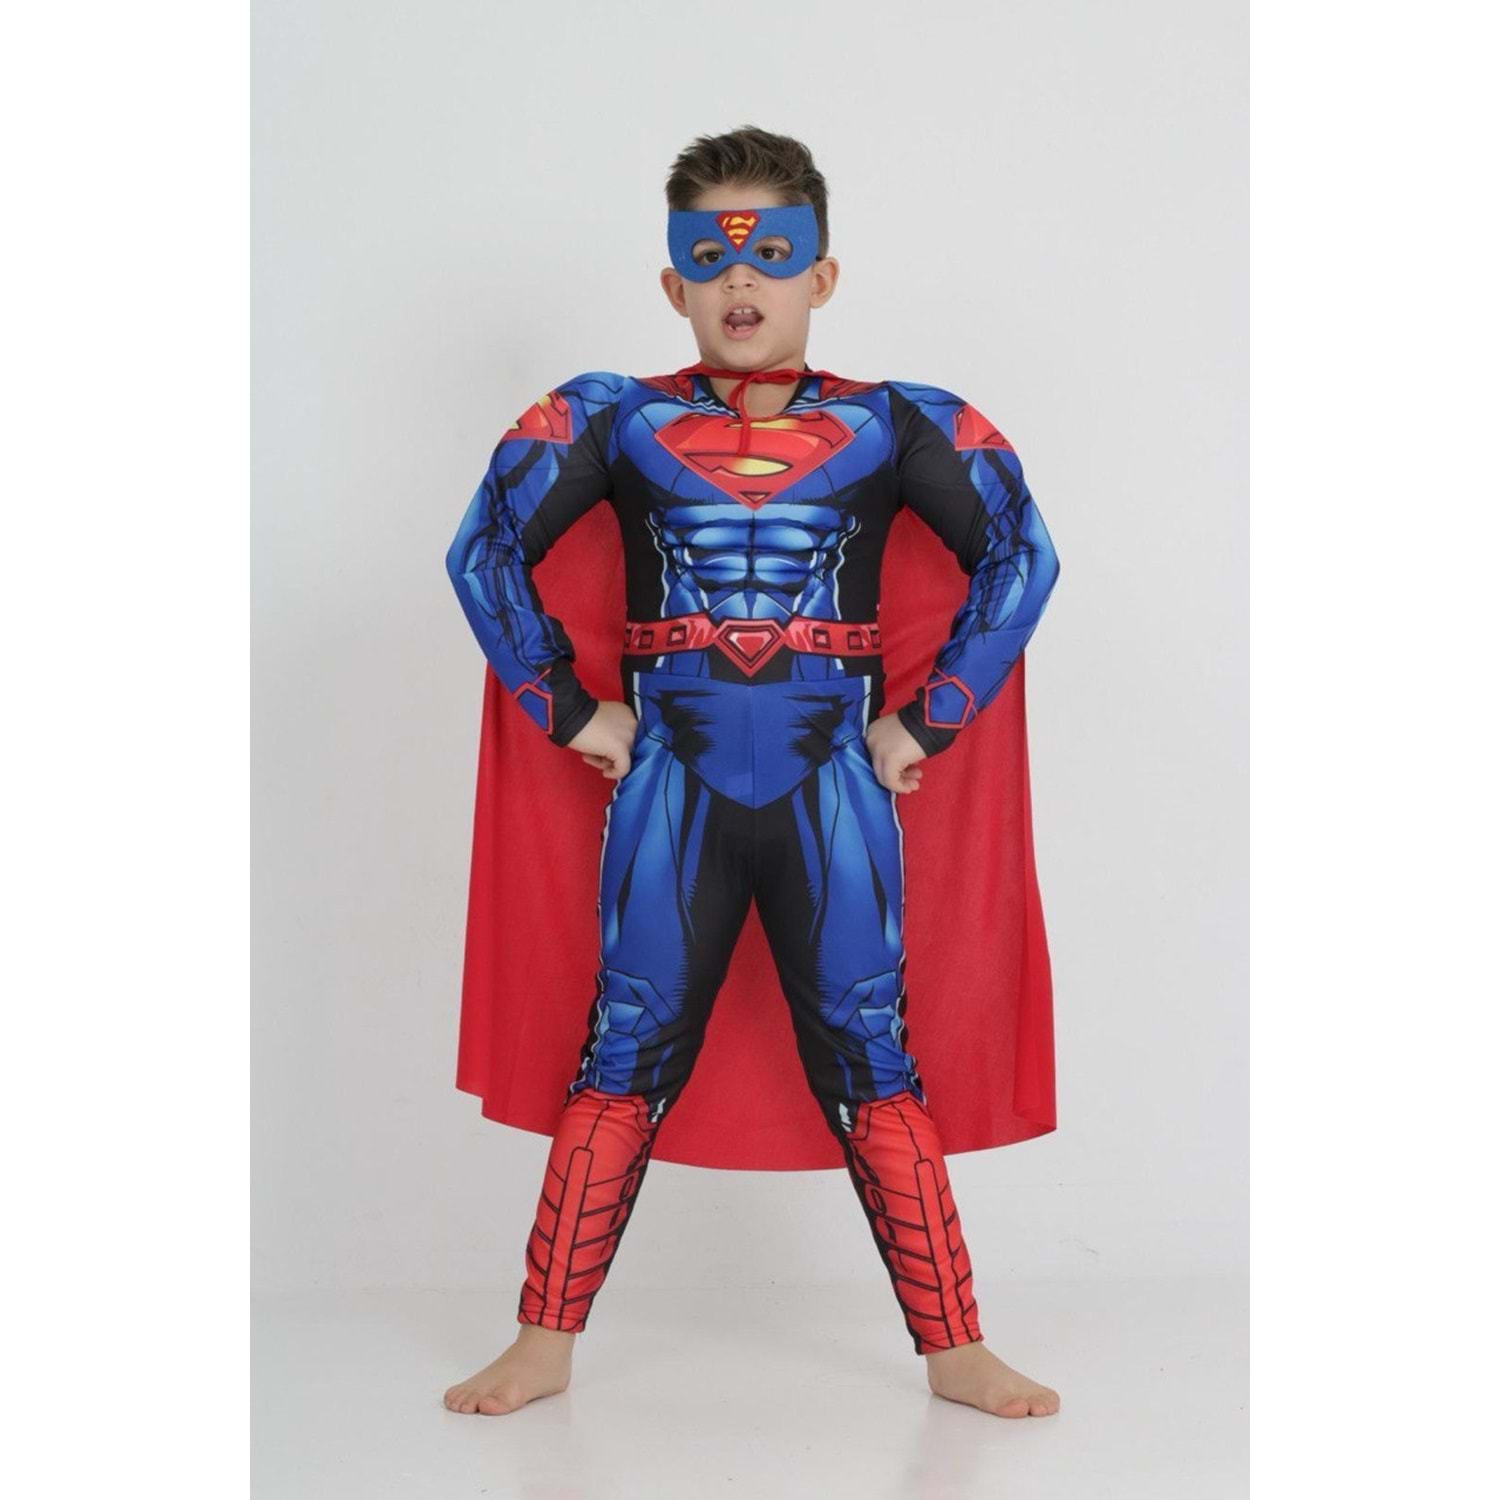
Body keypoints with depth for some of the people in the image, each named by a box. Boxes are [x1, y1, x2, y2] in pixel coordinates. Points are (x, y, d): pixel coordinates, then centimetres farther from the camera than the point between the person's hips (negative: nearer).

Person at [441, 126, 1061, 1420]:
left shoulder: (891, 428, 2)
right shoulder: (616, 423, 3)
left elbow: (1022, 556, 4)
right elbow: (486, 552, 6)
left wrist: (928, 720, 0)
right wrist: (569, 710, 2)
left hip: (834, 787, 0)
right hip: (672, 789, 0)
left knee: (871, 1058, 5)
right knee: (626, 1054, 5)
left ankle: (955, 1349, 15)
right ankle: (546, 1343, 16)